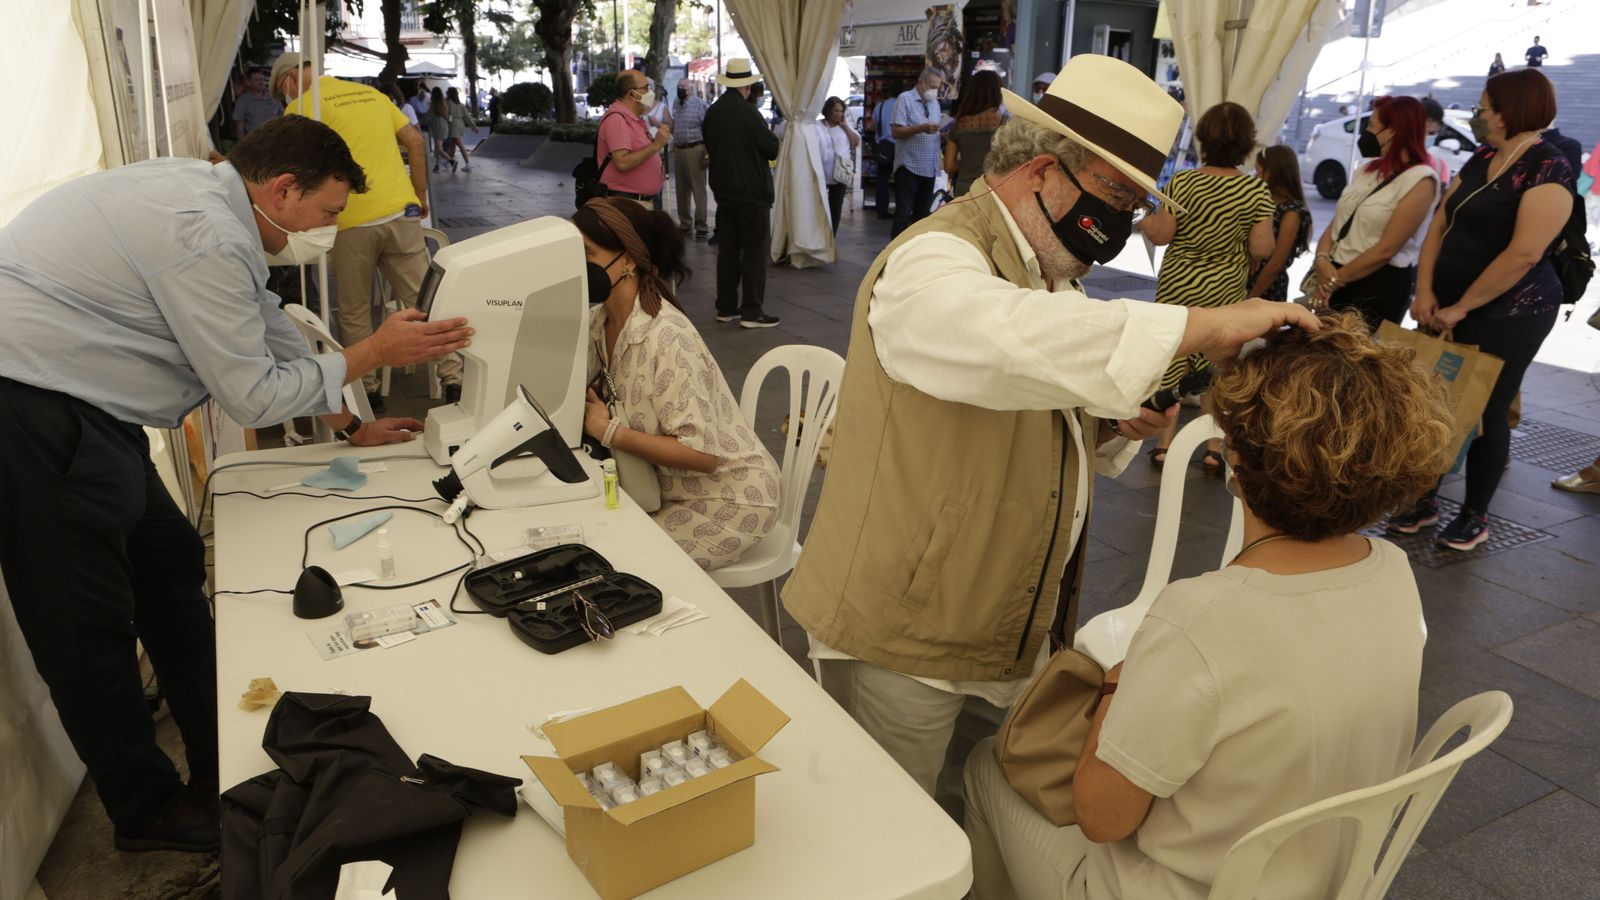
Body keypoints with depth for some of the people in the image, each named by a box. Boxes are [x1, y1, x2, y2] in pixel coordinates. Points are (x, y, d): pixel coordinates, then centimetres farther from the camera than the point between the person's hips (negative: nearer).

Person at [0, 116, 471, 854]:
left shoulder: (211, 199, 9)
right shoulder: (207, 237, -22)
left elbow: (271, 333, 18)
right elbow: (253, 397, -17)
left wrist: (351, 425, 22)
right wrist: (376, 354, -9)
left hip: (72, 405, 10)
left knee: (172, 566, 15)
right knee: (91, 632, 2)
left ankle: (223, 764, 30)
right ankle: (148, 811, 20)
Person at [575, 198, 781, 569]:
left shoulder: (666, 338, -28)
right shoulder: (599, 322, -2)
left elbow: (701, 453, -28)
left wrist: (609, 431, -24)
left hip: (726, 496, -7)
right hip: (671, 486, 8)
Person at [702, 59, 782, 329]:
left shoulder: (712, 111, 3)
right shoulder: (748, 111, -17)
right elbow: (771, 148, -13)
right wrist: (769, 137, 7)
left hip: (724, 191, 7)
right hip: (752, 192, -7)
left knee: (727, 251, 13)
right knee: (755, 253, -2)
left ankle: (726, 307, 18)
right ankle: (751, 312, -2)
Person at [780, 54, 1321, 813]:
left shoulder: (1051, 274, 11)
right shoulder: (934, 261, -19)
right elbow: (1012, 337, -43)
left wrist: (1119, 425, -1)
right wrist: (1206, 325, -39)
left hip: (1015, 629, 8)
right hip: (904, 635, -8)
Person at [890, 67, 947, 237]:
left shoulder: (934, 103, 16)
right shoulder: (905, 99, -5)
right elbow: (896, 132, -13)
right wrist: (921, 128, -23)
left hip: (930, 168, 7)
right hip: (909, 167, -7)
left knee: (923, 213, 11)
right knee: (903, 213, -6)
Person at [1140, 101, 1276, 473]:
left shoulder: (1182, 183, -13)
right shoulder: (1256, 190, -10)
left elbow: (1160, 235, -9)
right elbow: (1262, 248, -11)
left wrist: (1143, 221, 12)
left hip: (1178, 286, -1)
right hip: (1226, 291, 1)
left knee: (1171, 361, 10)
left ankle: (1165, 444, 15)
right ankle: (1214, 448, 16)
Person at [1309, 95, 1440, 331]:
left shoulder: (1420, 180, -13)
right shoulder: (1369, 169, 10)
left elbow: (1385, 250, -18)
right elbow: (1336, 223, 7)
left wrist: (1335, 280, -13)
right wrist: (1322, 260, -12)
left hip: (1379, 287, -7)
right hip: (1335, 279, 7)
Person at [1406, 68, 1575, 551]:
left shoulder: (1548, 169, -14)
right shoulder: (1480, 160, 9)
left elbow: (1524, 253, -23)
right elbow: (1440, 226, 8)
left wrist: (1460, 308, -19)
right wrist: (1426, 291, -4)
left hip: (1509, 314, -7)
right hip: (1449, 306, 7)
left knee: (1485, 411, 2)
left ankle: (1476, 516, 16)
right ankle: (1425, 501, 22)